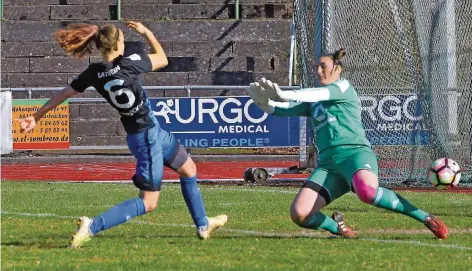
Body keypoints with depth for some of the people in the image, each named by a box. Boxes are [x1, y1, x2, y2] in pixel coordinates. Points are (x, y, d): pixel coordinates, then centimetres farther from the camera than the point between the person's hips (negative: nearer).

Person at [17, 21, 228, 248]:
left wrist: (36, 117, 10)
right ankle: (92, 227, -14)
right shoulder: (129, 63, -22)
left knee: (189, 169, 26)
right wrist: (146, 32, 5)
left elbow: (63, 94, 1)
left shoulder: (93, 74, -6)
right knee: (148, 203, -4)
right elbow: (162, 59, -5)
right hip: (147, 137, -8)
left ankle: (203, 225, 38)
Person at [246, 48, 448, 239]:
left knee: (367, 192, -40)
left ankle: (426, 218, -25)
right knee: (299, 214, -17)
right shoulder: (313, 103, 27)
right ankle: (336, 227, 14)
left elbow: (322, 94, -11)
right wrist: (264, 102, -4)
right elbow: (278, 109, 19)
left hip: (355, 153, -6)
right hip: (327, 163, 6)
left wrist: (285, 95, -23)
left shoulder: (344, 87, 10)